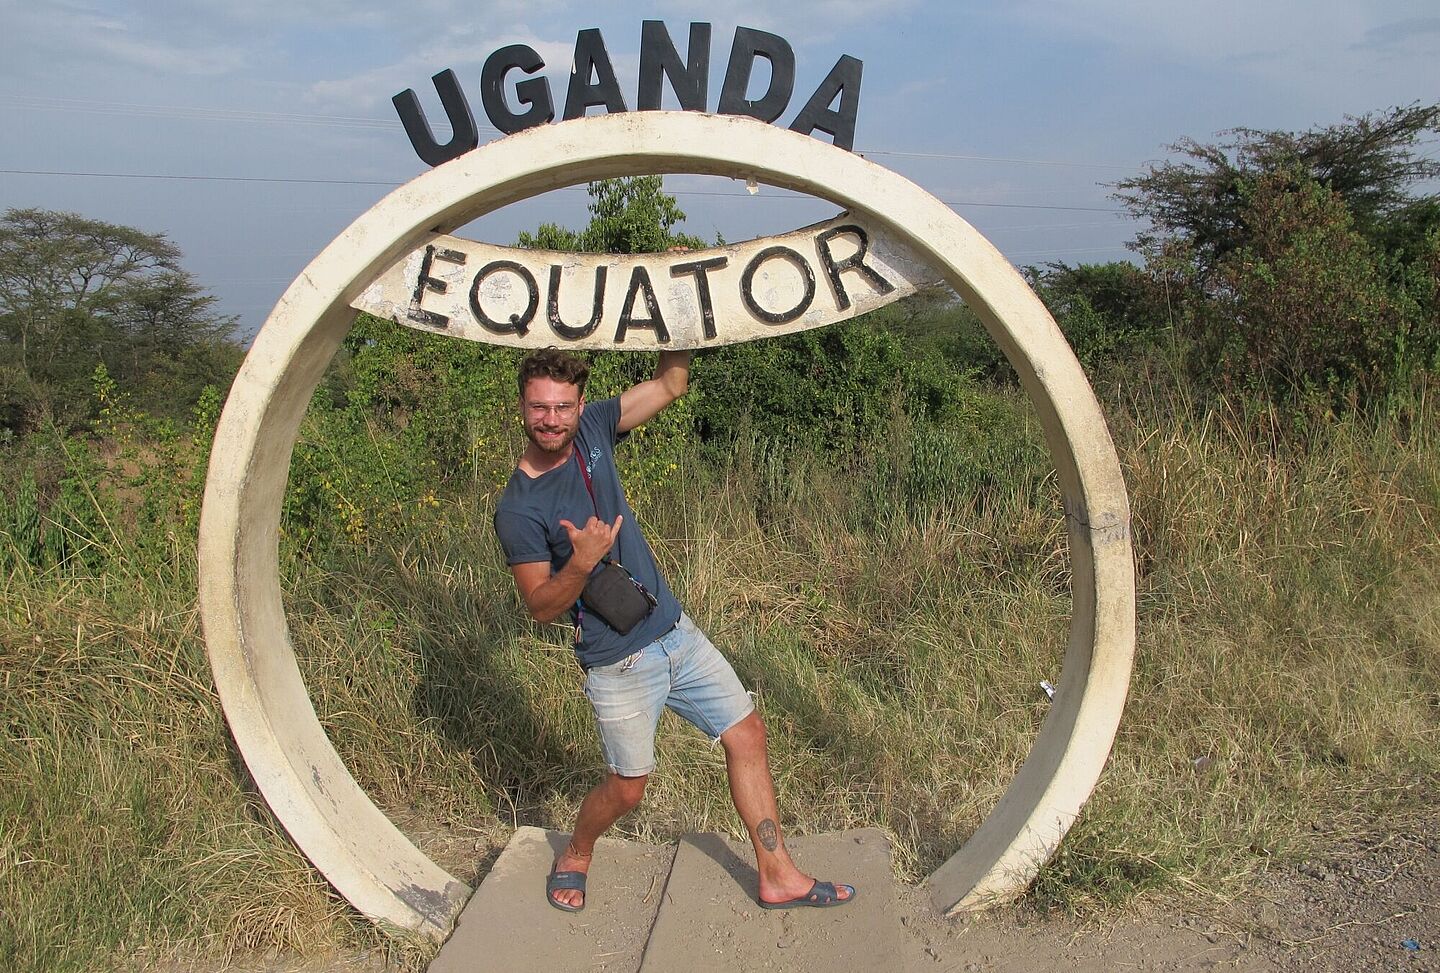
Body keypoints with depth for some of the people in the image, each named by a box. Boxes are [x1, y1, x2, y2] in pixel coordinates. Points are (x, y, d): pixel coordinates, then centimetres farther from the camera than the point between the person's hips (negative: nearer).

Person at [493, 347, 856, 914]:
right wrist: (580, 563, -31)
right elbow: (540, 606, -13)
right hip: (619, 665, -6)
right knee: (627, 788, 7)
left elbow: (669, 384, 3)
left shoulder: (591, 431, -2)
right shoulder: (518, 509, -16)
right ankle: (574, 857, 40)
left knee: (746, 735, 7)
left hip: (676, 632, 6)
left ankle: (778, 877, 20)